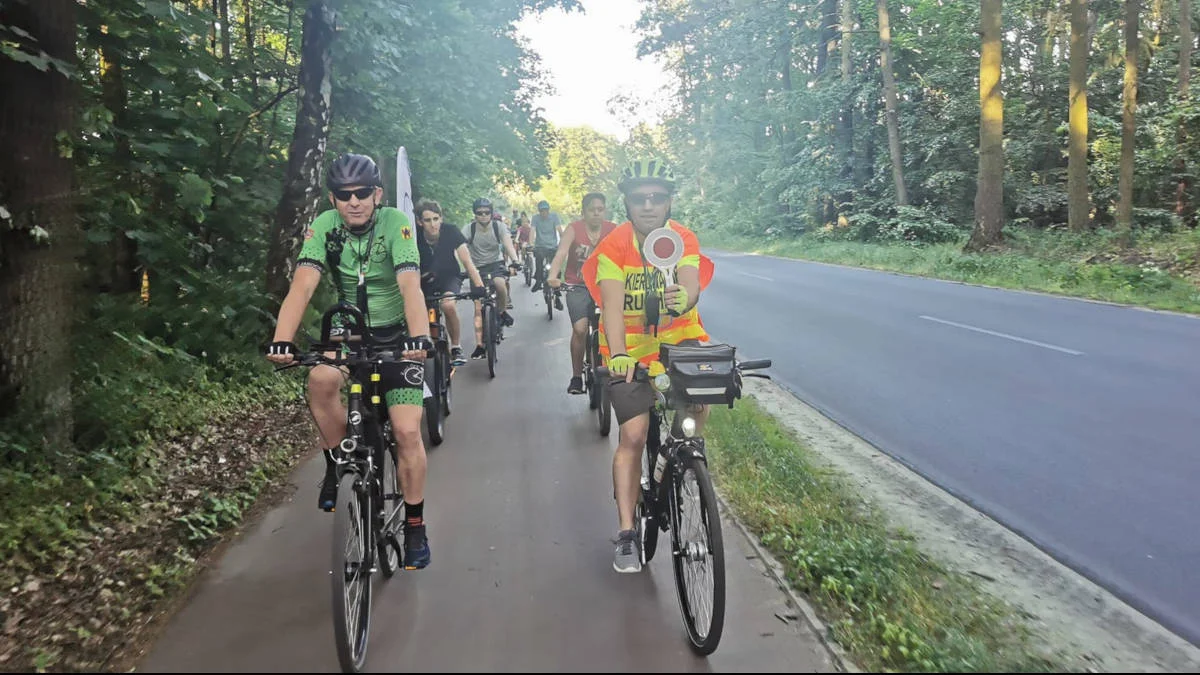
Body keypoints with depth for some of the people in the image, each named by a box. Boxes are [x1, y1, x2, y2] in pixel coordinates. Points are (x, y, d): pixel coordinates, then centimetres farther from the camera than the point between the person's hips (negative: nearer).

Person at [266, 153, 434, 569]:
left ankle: (415, 526, 6)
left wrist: (419, 336, -48)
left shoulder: (395, 223, -19)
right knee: (321, 380, -31)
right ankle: (337, 465, -6)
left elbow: (410, 285, -31)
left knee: (407, 431, -12)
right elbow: (303, 285, -24)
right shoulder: (324, 227, -13)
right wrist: (282, 340, -40)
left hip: (396, 336, -2)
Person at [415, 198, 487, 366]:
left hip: (449, 277, -2)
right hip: (425, 279, 2)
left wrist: (479, 286, -37)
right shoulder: (415, 236, -19)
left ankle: (456, 347, -11)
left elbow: (467, 261, -25)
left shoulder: (451, 231, -21)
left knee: (448, 306, -31)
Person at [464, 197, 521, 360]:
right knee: (478, 308, -4)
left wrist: (514, 260, -43)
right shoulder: (470, 229, -14)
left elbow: (508, 244, -24)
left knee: (500, 284, -35)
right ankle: (480, 346, 1)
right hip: (477, 268, 0)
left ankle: (502, 311, -6)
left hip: (496, 264, 0)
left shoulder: (498, 227, -10)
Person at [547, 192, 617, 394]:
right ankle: (576, 377, -3)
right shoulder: (574, 229, -7)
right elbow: (561, 253, -21)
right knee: (580, 329, -18)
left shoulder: (612, 230, -3)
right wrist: (553, 277, -39)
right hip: (577, 286, -2)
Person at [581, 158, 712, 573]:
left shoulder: (685, 241, -9)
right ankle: (626, 534, 1)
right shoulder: (613, 247, -14)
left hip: (679, 338, 2)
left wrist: (683, 298, -52)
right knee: (633, 435, -10)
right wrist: (618, 355, -43)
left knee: (698, 401, -24)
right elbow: (612, 305, -27)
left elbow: (691, 286, -27)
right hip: (630, 349, -2)